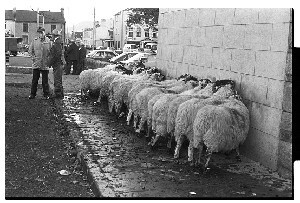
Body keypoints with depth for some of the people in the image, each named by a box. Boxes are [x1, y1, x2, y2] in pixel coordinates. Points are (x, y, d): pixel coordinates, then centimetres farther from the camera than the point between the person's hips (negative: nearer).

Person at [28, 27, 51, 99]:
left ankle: (46, 94, 14)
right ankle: (33, 94, 14)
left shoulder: (48, 41, 2)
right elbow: (30, 50, 11)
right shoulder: (34, 41, 4)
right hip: (36, 64, 1)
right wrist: (33, 57, 0)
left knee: (45, 81, 5)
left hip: (45, 64, -1)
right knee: (34, 80, 5)